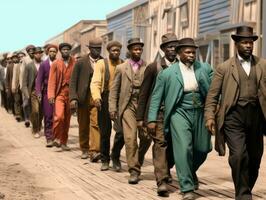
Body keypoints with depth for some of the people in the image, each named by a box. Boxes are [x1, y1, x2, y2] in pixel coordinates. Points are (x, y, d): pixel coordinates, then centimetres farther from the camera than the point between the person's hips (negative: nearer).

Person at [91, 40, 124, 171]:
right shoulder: (101, 64, 3)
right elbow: (95, 83, -7)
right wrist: (96, 97, -23)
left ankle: (115, 156, 15)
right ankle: (105, 160, 24)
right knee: (105, 132, 8)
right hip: (105, 99, 0)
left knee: (122, 131, -9)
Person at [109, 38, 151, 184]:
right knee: (130, 138, -8)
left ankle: (138, 160, 25)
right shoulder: (121, 68, 10)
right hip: (128, 106, 0)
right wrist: (112, 108, 0)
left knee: (146, 137, -4)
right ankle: (134, 171, 0)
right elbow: (114, 90, 9)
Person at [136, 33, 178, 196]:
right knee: (160, 143, -12)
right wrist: (140, 117, 2)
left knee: (174, 145, 9)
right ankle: (162, 181, -13)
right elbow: (144, 94, 4)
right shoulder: (153, 67, 0)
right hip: (158, 112, -2)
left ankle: (166, 169, 37)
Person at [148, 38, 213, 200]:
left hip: (201, 113, 3)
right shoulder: (167, 73, 0)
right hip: (180, 113, -3)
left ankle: (191, 171, 41)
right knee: (183, 148, -13)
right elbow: (156, 97, 3)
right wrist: (152, 119, -2)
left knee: (202, 149, 9)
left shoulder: (205, 69, 5)